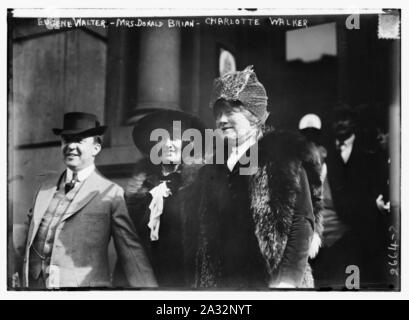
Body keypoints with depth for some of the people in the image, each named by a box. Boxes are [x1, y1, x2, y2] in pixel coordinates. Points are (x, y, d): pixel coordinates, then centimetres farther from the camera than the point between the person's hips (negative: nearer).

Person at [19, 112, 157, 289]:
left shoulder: (111, 194, -6)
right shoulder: (46, 187, 10)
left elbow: (131, 252, -7)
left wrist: (150, 295, -10)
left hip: (84, 284, -4)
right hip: (35, 284, 5)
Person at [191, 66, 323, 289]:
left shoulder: (282, 154, -7)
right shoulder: (212, 166, 9)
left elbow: (302, 220, -13)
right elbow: (205, 231, 11)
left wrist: (287, 280, -20)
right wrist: (200, 283, 8)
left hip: (266, 281, -5)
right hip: (218, 282, 5)